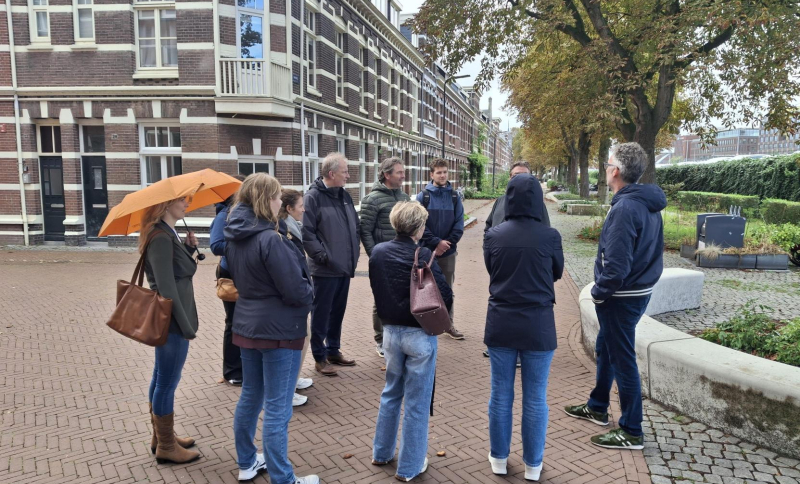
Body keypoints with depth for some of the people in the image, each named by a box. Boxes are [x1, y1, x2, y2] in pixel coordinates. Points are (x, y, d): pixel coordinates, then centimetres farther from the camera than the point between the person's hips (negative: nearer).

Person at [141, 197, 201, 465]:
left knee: (162, 379, 19)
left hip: (169, 320, 10)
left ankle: (161, 436, 34)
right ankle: (166, 447, 17)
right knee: (168, 382, 3)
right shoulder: (161, 238, -20)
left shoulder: (168, 234, 10)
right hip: (172, 321, -10)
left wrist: (189, 248, 0)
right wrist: (186, 326, -20)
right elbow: (166, 288, -24)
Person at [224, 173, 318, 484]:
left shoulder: (234, 237, 3)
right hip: (278, 329, -8)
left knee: (250, 396, 21)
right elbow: (296, 290, -21)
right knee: (277, 409, 1)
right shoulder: (270, 239, -23)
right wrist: (309, 293, 0)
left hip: (247, 324, 9)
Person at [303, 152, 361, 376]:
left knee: (338, 312, 17)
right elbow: (307, 232, -17)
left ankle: (333, 351, 30)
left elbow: (355, 225, 19)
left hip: (344, 266, 7)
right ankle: (320, 357, 15)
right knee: (321, 313, 4)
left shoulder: (344, 195, 12)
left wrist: (354, 253, 11)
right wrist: (322, 256, -18)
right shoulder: (313, 197, -12)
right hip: (326, 268, -7)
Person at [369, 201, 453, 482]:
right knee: (417, 402, 8)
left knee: (391, 393, 24)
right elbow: (446, 297, -17)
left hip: (391, 331, 5)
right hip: (420, 335, -5)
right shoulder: (421, 256, -18)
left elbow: (377, 290, 8)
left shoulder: (378, 253, -2)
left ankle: (381, 453, 37)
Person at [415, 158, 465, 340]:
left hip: (448, 252, 2)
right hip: (427, 251, -2)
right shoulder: (423, 196, -4)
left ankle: (448, 324, 22)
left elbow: (459, 224, -1)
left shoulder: (454, 197, 4)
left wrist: (447, 243, -12)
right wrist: (436, 242, -16)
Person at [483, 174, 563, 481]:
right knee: (535, 398, 12)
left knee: (500, 394, 14)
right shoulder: (549, 236, -12)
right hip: (538, 325, -2)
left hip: (500, 323, 2)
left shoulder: (493, 236, -7)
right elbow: (557, 273, 6)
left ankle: (499, 458, 28)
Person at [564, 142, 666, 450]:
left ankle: (631, 433, 15)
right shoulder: (649, 204, 6)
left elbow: (616, 264, -28)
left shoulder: (625, 207, -24)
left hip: (621, 297, -10)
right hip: (640, 289, 10)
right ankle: (597, 407, 39)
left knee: (622, 361, 2)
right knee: (605, 349, 23)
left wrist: (599, 291, -11)